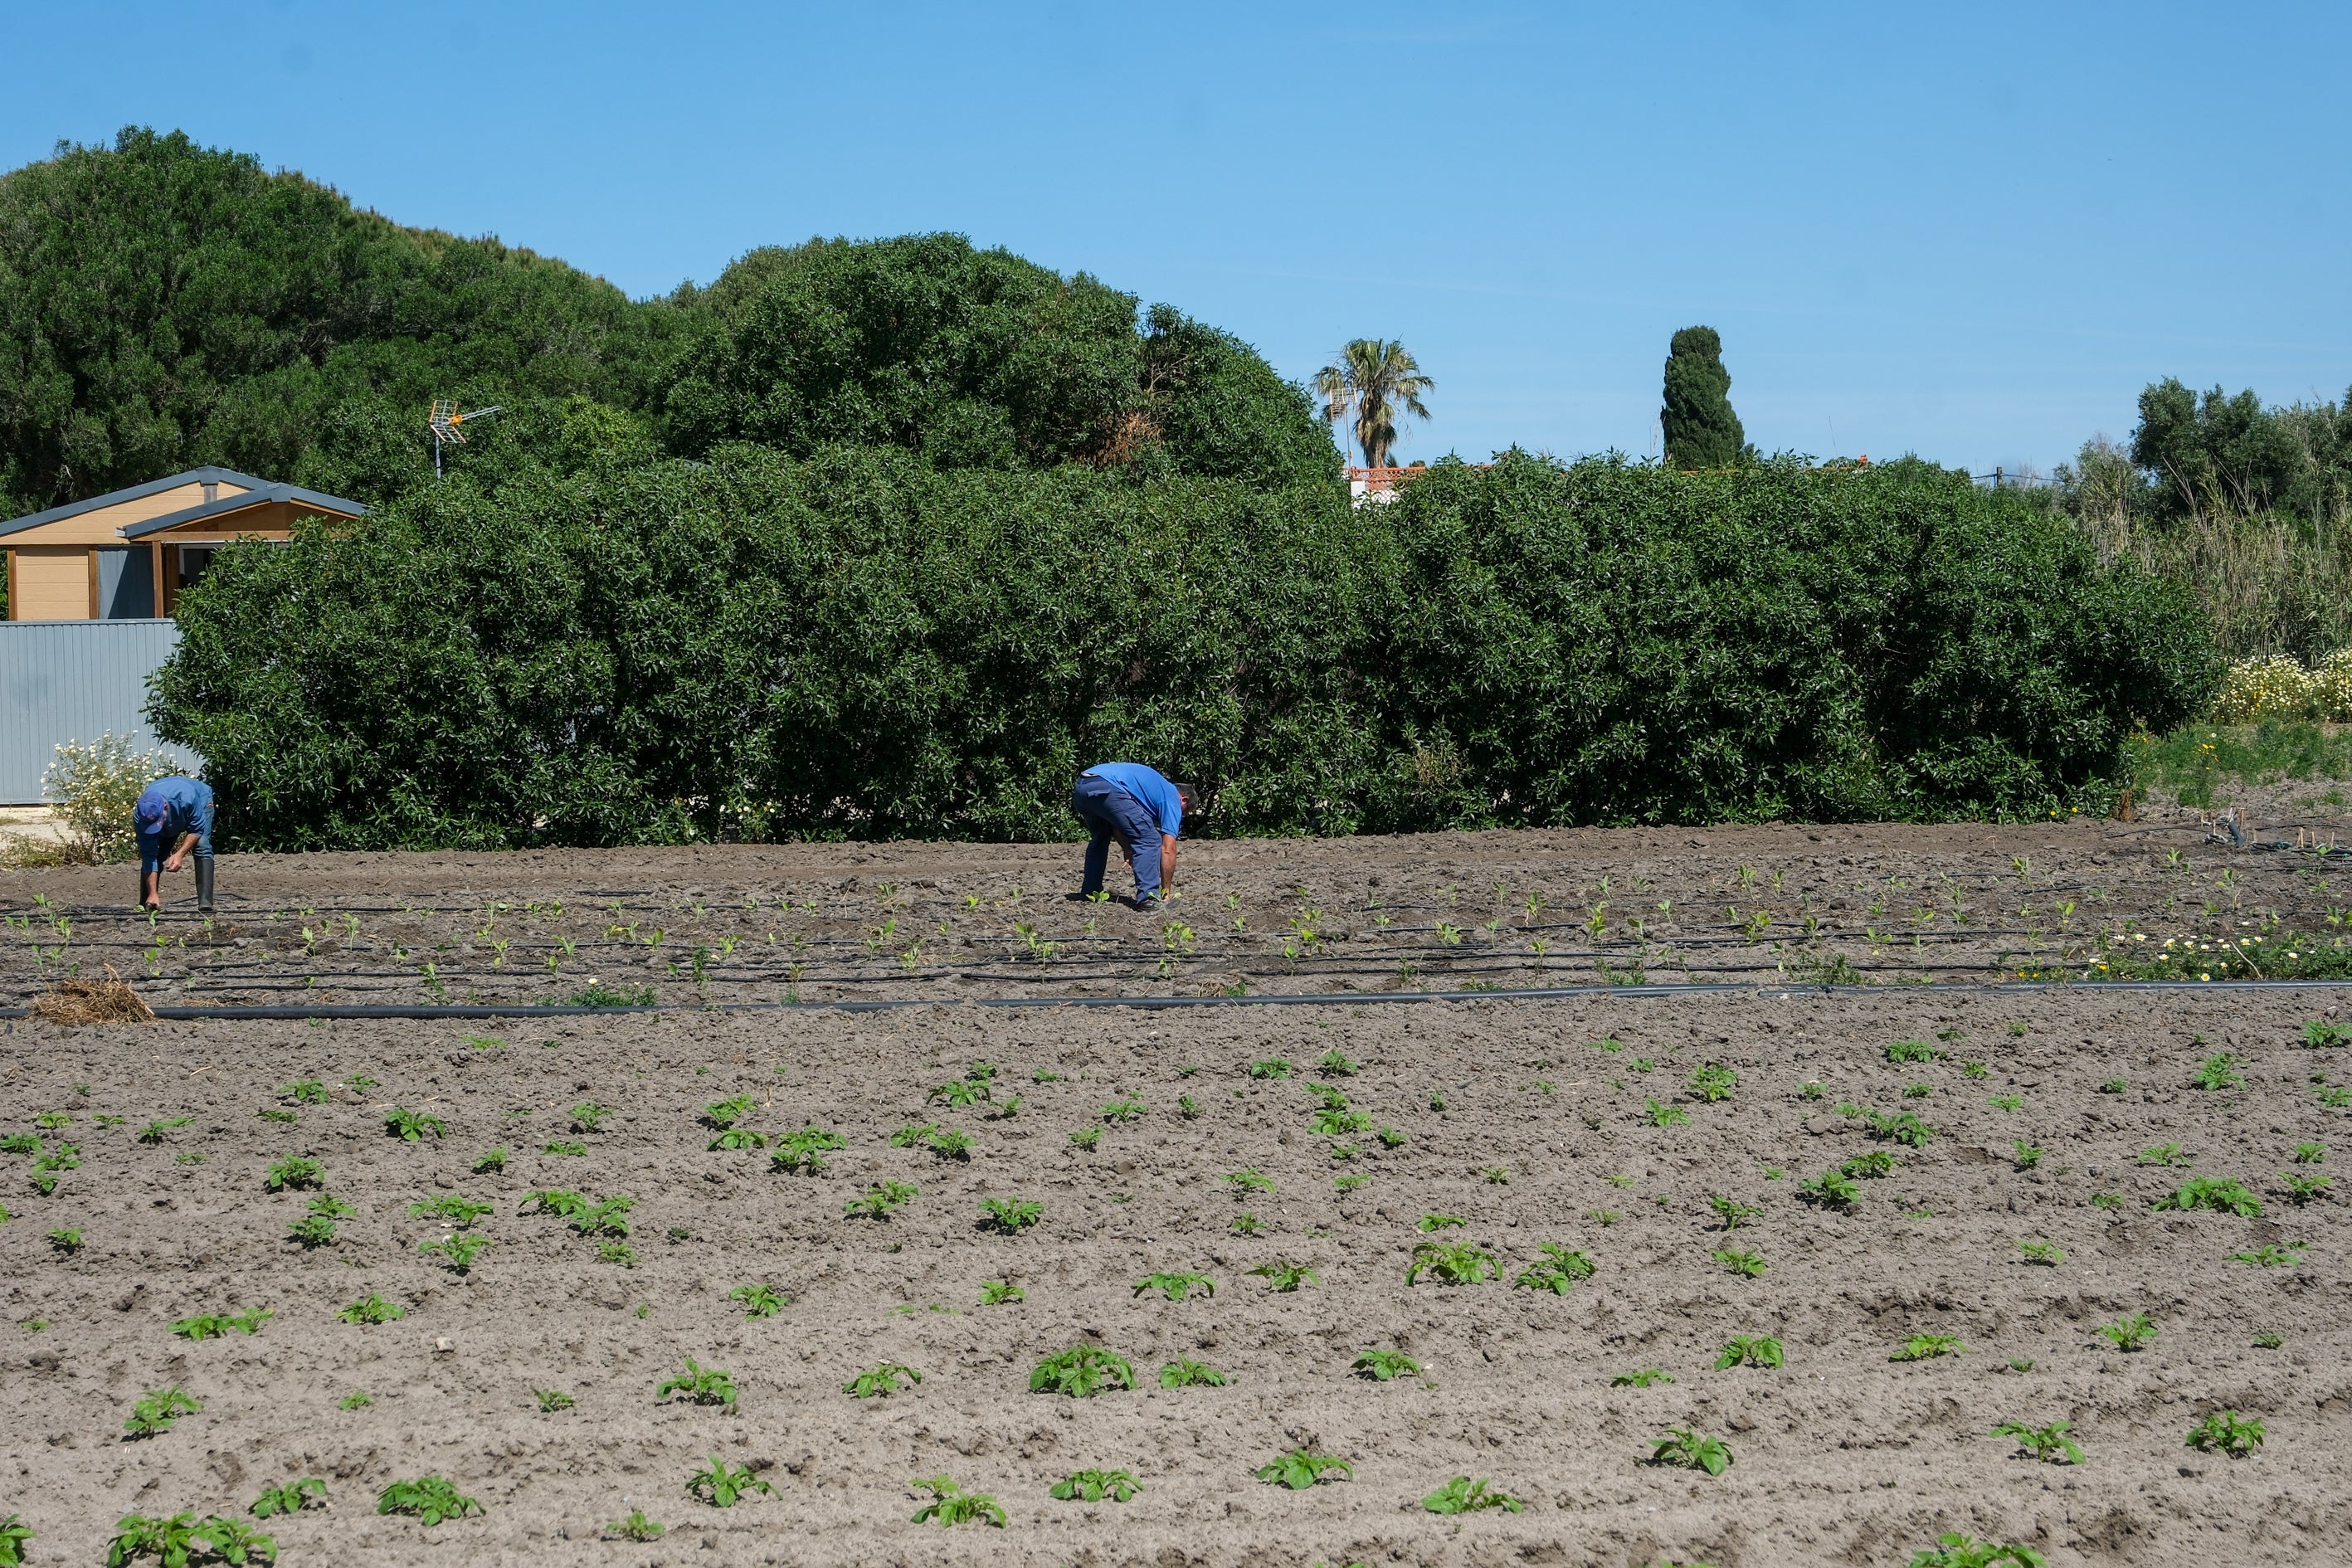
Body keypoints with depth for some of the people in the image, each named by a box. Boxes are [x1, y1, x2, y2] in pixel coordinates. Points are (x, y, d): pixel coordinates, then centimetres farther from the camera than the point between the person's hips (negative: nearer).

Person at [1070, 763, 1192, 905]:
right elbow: (1168, 850, 8)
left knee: (1100, 838, 33)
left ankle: (1089, 892, 34)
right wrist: (1166, 891, 13)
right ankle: (1147, 897, -8)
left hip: (1080, 787, 9)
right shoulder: (1172, 798, 15)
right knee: (1149, 840, 1)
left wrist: (1128, 849, 28)